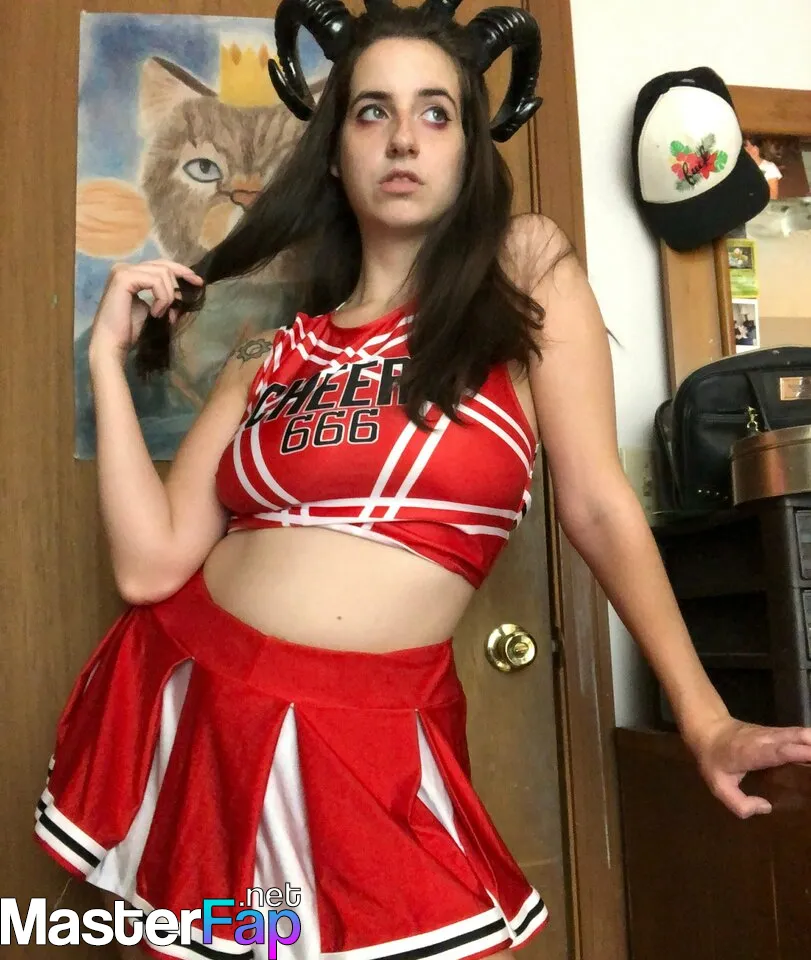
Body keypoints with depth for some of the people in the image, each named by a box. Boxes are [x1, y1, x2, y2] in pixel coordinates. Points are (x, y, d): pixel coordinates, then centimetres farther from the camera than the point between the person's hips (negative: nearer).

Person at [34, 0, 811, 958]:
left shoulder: (525, 265, 0)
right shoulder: (271, 350, 7)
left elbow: (596, 502, -3)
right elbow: (150, 564, -1)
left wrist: (704, 719, -6)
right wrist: (109, 353, 2)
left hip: (373, 746, -3)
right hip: (191, 704, 4)